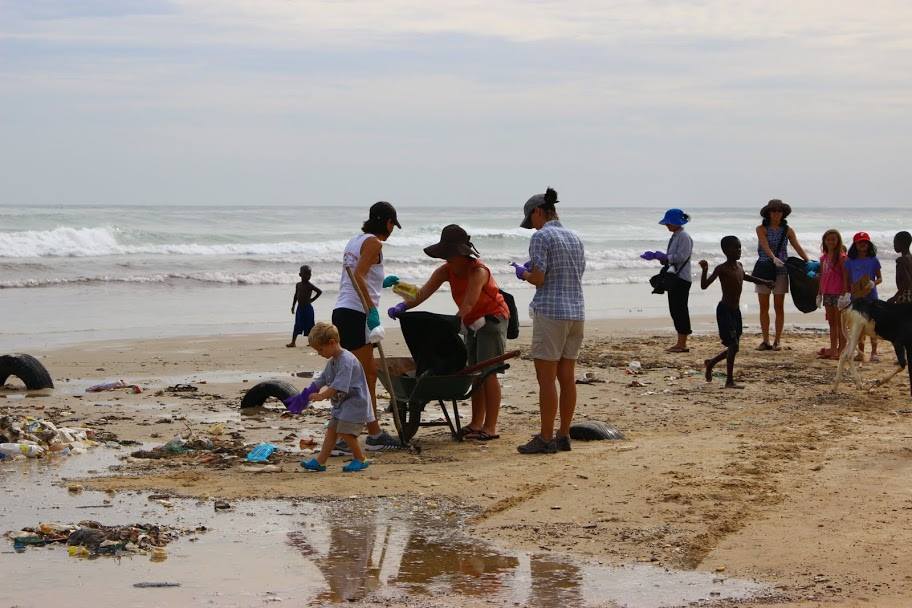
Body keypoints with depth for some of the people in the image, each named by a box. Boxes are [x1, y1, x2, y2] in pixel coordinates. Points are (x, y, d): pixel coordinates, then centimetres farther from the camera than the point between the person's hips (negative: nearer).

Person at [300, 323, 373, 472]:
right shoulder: (332, 362, 11)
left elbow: (339, 386, -28)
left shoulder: (346, 360, -22)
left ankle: (360, 459, 2)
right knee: (331, 430, 6)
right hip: (341, 402, 10)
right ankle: (320, 461, 7)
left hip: (355, 402, -10)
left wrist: (322, 396, -27)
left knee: (345, 431, -13)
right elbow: (320, 381, 19)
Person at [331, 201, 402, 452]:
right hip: (356, 314, -9)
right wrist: (372, 308, -20)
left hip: (342, 311, 9)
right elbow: (358, 276, -19)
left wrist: (381, 282, 36)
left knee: (370, 372, 17)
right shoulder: (374, 242, -7)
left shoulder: (355, 241, 19)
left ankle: (375, 434, 23)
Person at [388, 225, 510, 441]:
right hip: (472, 322, 8)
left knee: (487, 372, -11)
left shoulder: (478, 271, -26)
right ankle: (476, 423, 11)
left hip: (492, 319, -8)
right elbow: (424, 292, -17)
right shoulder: (446, 270, -5)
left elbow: (468, 304, -37)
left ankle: (490, 427, -11)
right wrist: (403, 306, -34)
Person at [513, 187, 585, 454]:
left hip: (550, 312, -8)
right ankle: (564, 437, 14)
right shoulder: (574, 237, 14)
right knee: (567, 377, 10)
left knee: (546, 379, -3)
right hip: (576, 312, 8)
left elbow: (538, 278, -16)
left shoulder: (541, 237, -9)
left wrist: (523, 274, 6)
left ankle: (545, 439, -2)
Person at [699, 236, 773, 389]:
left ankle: (710, 363, 34)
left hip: (736, 311, 8)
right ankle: (729, 381, -6)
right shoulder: (722, 269, -13)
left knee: (734, 347, 11)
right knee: (733, 345, -13)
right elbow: (704, 285, -20)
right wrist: (705, 270, -35)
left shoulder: (739, 266, 10)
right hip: (724, 311, -8)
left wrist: (764, 282, 43)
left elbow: (744, 276, 35)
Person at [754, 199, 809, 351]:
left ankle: (777, 341, 7)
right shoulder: (761, 229, -1)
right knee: (764, 307, 1)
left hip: (781, 271, 1)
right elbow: (765, 246, -16)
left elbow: (798, 247, 4)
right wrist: (774, 258, -34)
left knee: (779, 307, 2)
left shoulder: (787, 230, 5)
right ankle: (766, 341, 7)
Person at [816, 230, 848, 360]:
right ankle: (833, 349, 16)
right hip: (827, 293, 7)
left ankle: (841, 349, 0)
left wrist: (844, 294, -17)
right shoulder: (824, 258, 12)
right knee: (831, 322, 11)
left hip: (838, 293, -7)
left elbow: (845, 277, -12)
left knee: (839, 322, -3)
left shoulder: (841, 257, -9)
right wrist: (819, 293, 16)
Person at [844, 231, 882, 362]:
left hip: (871, 296, -2)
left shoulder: (873, 260, 1)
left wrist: (874, 283, -17)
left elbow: (880, 278, 4)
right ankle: (861, 352, 15)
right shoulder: (850, 262, 5)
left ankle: (874, 352, 2)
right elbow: (847, 280, 9)